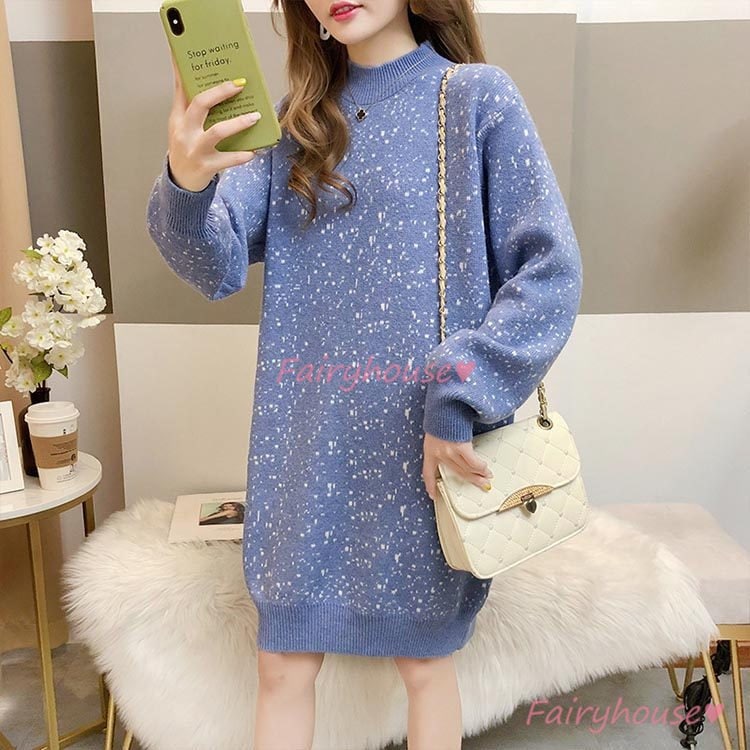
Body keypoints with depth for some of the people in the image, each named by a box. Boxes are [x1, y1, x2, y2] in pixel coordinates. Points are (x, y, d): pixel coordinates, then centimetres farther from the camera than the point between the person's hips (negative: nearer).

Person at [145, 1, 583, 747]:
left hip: (423, 439, -3)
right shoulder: (295, 124, 9)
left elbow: (552, 271, -9)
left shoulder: (477, 97, -3)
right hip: (307, 442, 3)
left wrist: (458, 399, -17)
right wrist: (184, 185, -26)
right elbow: (218, 263, -4)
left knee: (423, 655, 14)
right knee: (283, 662, 10)